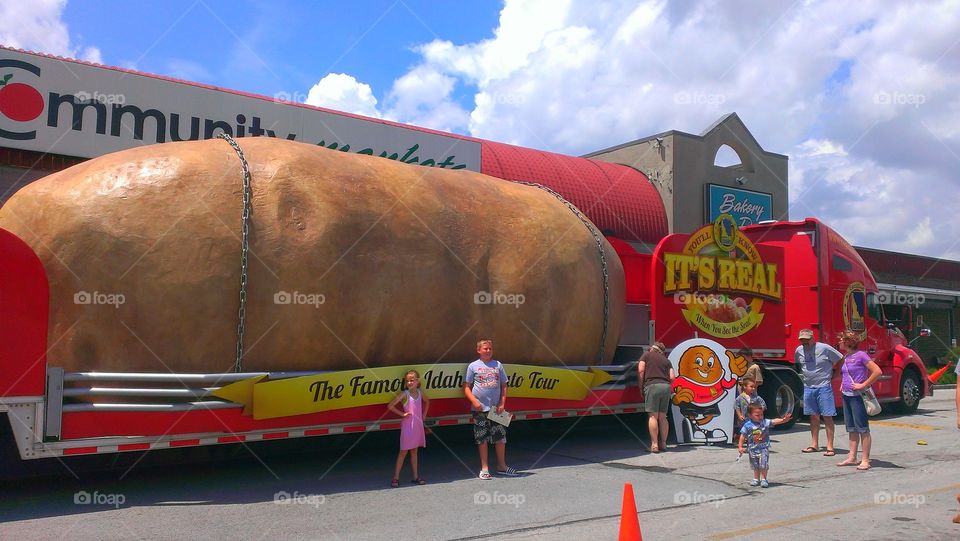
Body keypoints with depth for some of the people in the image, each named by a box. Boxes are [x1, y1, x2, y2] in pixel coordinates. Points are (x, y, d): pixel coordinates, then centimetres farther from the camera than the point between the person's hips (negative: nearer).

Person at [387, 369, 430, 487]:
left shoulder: (420, 393, 4)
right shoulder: (404, 394, -12)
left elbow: (427, 402, 25)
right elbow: (390, 406, -17)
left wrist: (424, 414, 14)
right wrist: (402, 414, -14)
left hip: (418, 425, 5)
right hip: (407, 426, -5)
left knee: (414, 451, 12)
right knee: (403, 452, -1)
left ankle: (416, 476, 18)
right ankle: (396, 478, 6)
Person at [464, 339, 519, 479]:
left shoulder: (498, 365, 10)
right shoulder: (473, 366, 3)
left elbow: (504, 386, 11)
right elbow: (466, 387, 1)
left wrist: (502, 403, 0)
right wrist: (474, 401, -12)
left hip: (496, 408, 3)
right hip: (480, 409, -3)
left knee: (500, 437, 6)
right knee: (482, 439, 2)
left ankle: (502, 466, 20)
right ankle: (484, 468, 11)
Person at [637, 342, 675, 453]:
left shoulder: (646, 355, 13)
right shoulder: (666, 360, 23)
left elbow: (641, 370, 0)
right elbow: (672, 377, 10)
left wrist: (641, 387, 6)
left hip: (652, 385, -4)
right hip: (666, 387, 4)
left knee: (653, 416, -5)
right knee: (662, 416, 11)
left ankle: (654, 444, -9)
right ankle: (663, 443, 12)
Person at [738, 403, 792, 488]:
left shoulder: (765, 422, -6)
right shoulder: (747, 425, -9)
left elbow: (774, 421, -18)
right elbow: (743, 436, -4)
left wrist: (783, 420, -35)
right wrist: (740, 446, -6)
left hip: (764, 448, -1)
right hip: (753, 449, 1)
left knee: (764, 464, -4)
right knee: (755, 465, 13)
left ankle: (763, 479, 11)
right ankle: (756, 479, 27)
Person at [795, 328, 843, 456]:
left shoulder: (824, 348, -11)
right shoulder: (799, 351, 4)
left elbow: (841, 359, -3)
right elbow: (797, 365, 22)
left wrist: (833, 375, -1)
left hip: (824, 387, -5)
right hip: (808, 387, 5)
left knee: (827, 416, -3)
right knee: (814, 416, 11)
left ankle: (830, 447, 0)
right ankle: (814, 444, 18)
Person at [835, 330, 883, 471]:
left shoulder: (861, 355, -13)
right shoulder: (846, 357, 12)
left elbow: (878, 372, -20)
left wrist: (863, 385, -18)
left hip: (857, 396, -9)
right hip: (847, 395, 9)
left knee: (862, 428, -3)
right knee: (851, 428, 13)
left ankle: (865, 460, 1)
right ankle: (852, 458, 19)